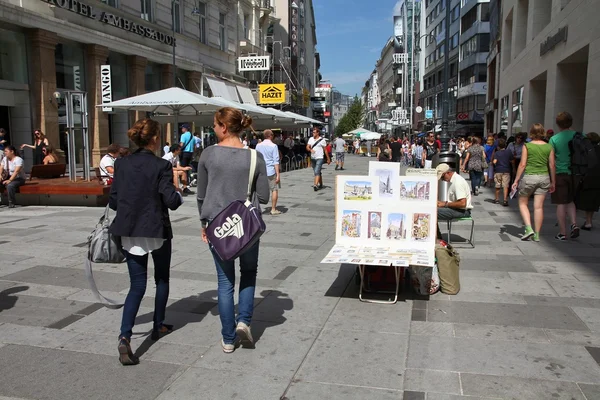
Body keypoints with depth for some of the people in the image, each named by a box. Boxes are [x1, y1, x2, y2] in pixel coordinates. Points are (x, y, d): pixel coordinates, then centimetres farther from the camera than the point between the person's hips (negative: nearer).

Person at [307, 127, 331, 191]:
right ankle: (321, 184, 28)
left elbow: (325, 150, 2)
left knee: (317, 172, -18)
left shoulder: (322, 140, -3)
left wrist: (328, 159, 5)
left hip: (319, 158, -5)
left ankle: (315, 185, -27)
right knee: (317, 172, 14)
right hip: (312, 158, 5)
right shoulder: (311, 139, 9)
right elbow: (307, 147, 1)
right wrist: (311, 150, -22)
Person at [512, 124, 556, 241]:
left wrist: (516, 180, -3)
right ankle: (537, 235, 9)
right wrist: (553, 182, 12)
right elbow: (552, 165, 4)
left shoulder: (527, 146, -6)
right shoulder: (549, 147, 3)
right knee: (539, 206, 5)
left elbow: (522, 164, -8)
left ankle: (528, 228, -2)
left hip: (529, 176, -3)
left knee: (522, 203, 13)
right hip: (544, 177, 3)